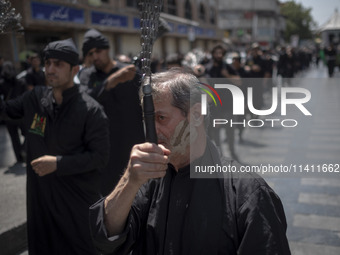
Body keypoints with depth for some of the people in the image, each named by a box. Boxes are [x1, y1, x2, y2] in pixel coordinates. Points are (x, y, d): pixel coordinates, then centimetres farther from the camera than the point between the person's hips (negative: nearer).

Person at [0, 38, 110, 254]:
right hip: (40, 196, 5)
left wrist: (58, 163, -22)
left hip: (79, 200, -5)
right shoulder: (35, 98, 0)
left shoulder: (91, 110, -15)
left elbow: (100, 156, -15)